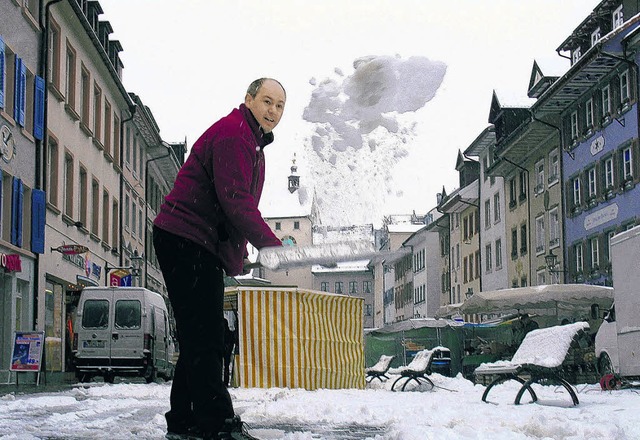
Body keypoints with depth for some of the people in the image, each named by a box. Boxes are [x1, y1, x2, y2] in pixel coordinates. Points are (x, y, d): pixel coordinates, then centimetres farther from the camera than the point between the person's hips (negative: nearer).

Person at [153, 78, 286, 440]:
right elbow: (235, 202, -23)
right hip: (185, 240, -11)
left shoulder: (254, 143, 21)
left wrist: (239, 252, 17)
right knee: (204, 334, -13)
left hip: (205, 246, 11)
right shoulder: (231, 133, -15)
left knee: (202, 335, 13)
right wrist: (272, 245, -20)